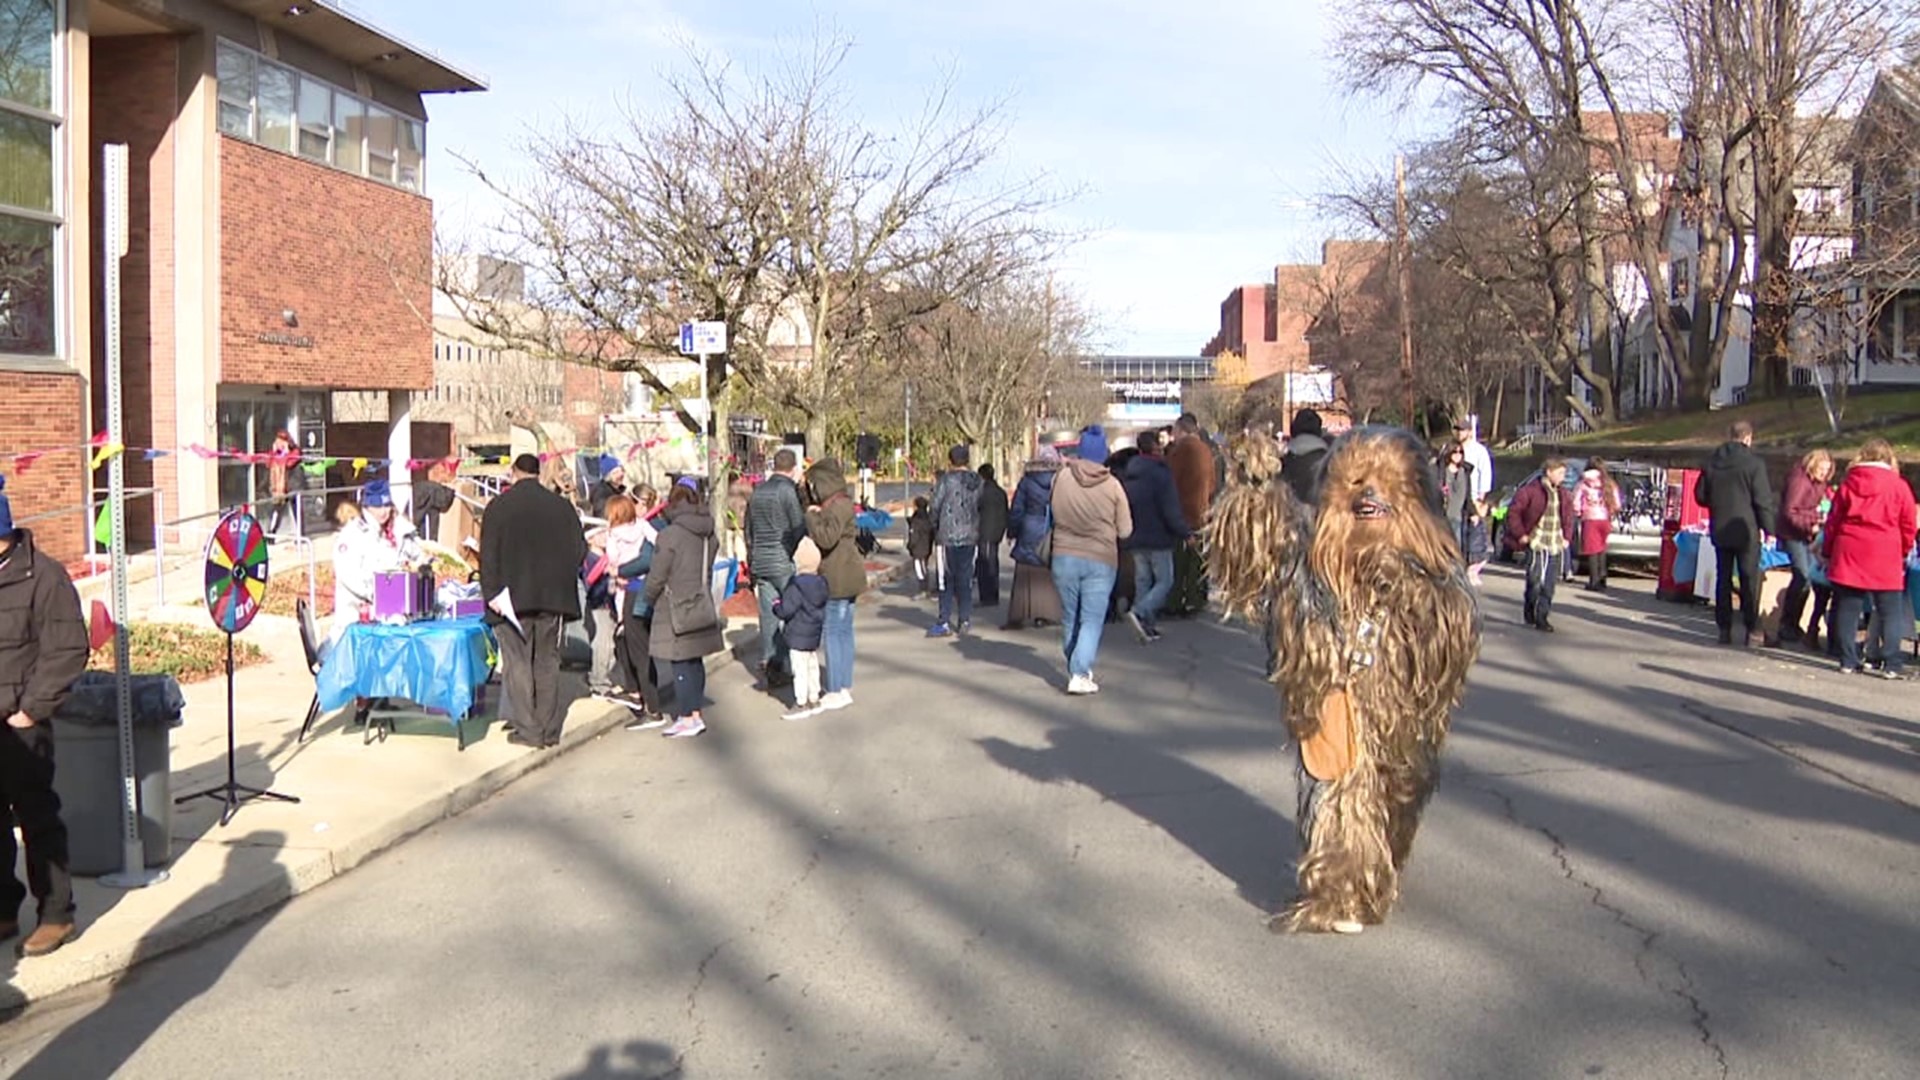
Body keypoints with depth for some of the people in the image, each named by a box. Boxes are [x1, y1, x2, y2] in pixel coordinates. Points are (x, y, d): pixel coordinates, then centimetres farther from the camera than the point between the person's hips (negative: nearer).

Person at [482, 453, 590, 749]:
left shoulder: (499, 506, -4)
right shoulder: (561, 505, 2)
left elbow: (489, 555, -7)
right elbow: (579, 550, 5)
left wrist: (491, 593, -5)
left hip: (512, 599, -3)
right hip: (553, 598, 3)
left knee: (517, 663, 3)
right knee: (547, 663, 10)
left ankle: (527, 729, 0)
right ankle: (549, 730, 12)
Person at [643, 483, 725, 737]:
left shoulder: (670, 535, -16)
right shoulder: (709, 535, 5)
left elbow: (657, 577, -11)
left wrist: (648, 598, 5)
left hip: (676, 610, -7)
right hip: (701, 608, 7)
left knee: (681, 663, -1)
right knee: (695, 661, 14)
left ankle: (687, 718, 2)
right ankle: (696, 712, 22)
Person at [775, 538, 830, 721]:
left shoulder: (796, 586, -22)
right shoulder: (821, 583, 4)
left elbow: (786, 610, -22)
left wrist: (776, 605, -2)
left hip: (799, 637, -9)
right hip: (815, 635, 9)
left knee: (800, 670, -2)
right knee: (812, 666, 17)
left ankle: (801, 704, 2)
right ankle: (814, 700, 25)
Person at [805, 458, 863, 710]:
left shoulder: (838, 505, -15)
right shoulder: (838, 504, 17)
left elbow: (827, 538, -26)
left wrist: (813, 516, -13)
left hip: (838, 580, -11)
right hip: (842, 578, 11)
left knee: (834, 632, -7)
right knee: (843, 631, 14)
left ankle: (838, 691, -4)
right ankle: (843, 684, 22)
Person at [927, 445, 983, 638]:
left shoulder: (945, 480, -10)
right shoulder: (978, 481, 3)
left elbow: (935, 507, -7)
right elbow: (981, 507, 6)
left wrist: (935, 528, 9)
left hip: (948, 536, -4)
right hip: (970, 536, 4)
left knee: (946, 579, -1)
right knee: (965, 578, 11)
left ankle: (945, 623, -2)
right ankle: (965, 620, 14)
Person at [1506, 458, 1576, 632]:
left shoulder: (1564, 495, 11)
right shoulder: (1531, 491, -9)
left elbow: (1569, 517, 23)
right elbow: (1513, 512, -6)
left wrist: (1567, 537, 12)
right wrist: (1520, 535, -7)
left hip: (1557, 546, 5)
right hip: (1536, 544, -5)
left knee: (1550, 584, 4)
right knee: (1535, 581, -8)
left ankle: (1542, 617, 10)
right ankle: (1530, 613, 11)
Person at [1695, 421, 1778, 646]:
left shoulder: (1712, 461, 6)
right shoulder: (1754, 463, -10)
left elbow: (1700, 495, 11)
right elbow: (1763, 500, -12)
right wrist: (1769, 528, -5)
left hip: (1720, 530, 4)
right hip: (1746, 530, -4)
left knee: (1723, 578, 9)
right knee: (1749, 579, 2)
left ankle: (1724, 629, 9)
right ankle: (1752, 630, 2)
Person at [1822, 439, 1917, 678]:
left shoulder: (1848, 483, 6)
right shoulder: (1899, 487, -1)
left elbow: (1833, 522, 8)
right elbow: (1907, 526, 3)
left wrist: (1828, 552, 17)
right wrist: (1903, 552, 18)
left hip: (1849, 555, 2)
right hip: (1886, 560, -2)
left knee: (1848, 609, 7)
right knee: (1890, 613, 3)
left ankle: (1848, 660, 8)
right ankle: (1891, 664, 0)